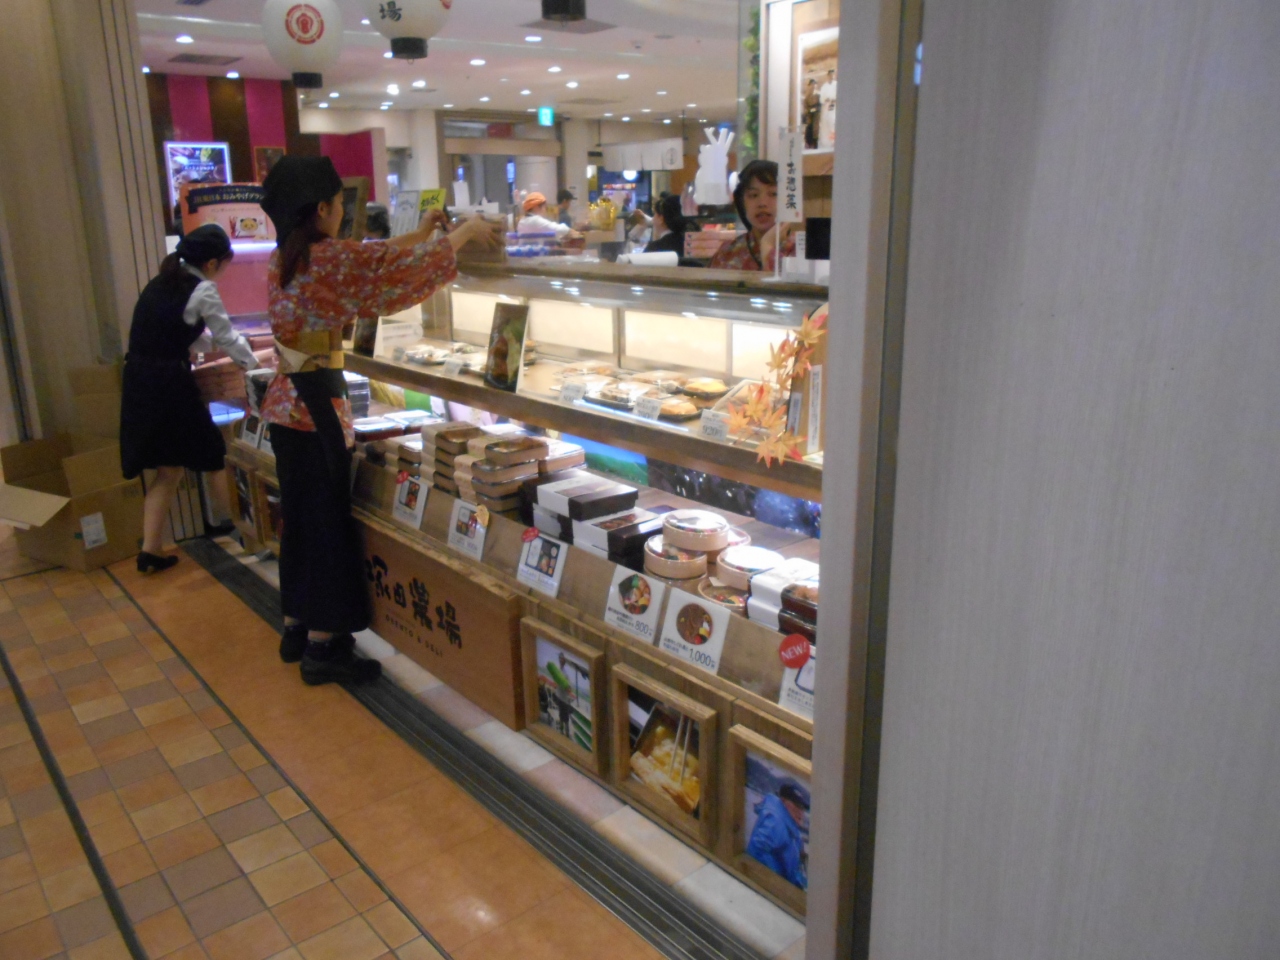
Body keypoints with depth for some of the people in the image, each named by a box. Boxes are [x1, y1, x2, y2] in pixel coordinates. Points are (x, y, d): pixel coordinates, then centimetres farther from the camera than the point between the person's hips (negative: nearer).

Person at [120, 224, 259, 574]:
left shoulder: (160, 282, 16)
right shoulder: (202, 290, -8)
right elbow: (226, 337, 1)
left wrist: (225, 346, 37)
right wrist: (251, 361, 20)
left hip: (139, 382, 8)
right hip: (169, 385, -8)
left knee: (168, 471, 14)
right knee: (214, 458, 10)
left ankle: (150, 552, 14)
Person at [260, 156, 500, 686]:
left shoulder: (283, 259, 9)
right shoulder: (331, 259, -16)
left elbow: (365, 261, 20)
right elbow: (399, 265, -10)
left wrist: (418, 234, 25)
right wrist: (465, 231, 3)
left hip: (286, 400, 9)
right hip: (318, 404, -9)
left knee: (301, 516, 17)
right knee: (328, 521, 0)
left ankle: (297, 628, 29)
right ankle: (323, 647, 9)